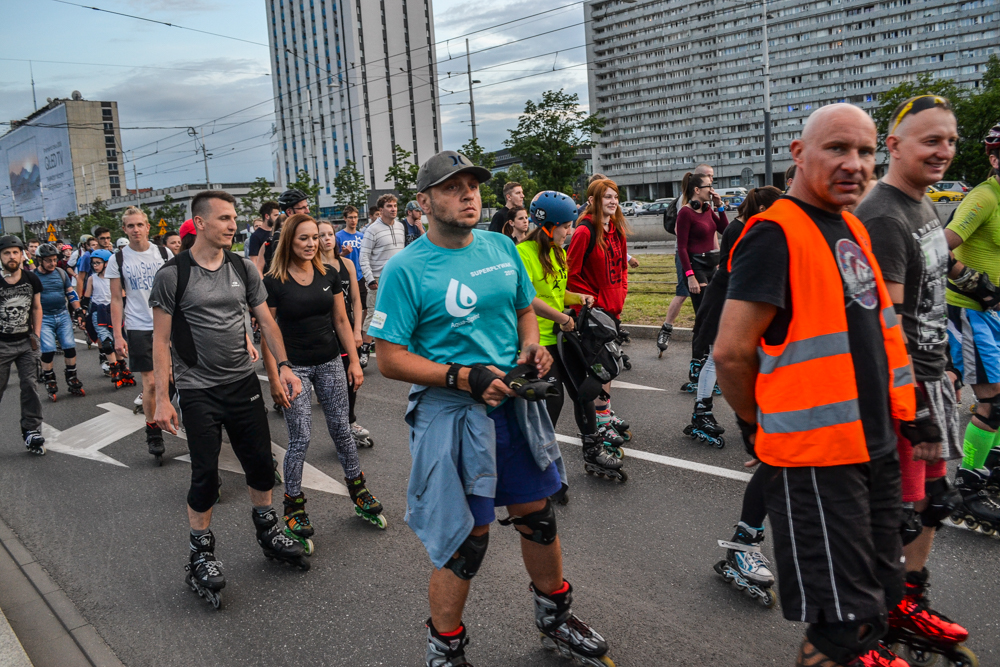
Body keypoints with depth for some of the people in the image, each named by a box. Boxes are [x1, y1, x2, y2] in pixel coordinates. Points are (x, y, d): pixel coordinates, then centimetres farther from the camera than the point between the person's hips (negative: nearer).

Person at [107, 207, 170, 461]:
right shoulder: (118, 259, 1)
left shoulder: (163, 253, 4)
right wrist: (118, 336, -4)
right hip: (138, 328, -1)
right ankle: (153, 433, 11)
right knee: (150, 382, -2)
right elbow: (116, 300, 2)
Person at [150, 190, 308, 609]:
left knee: (261, 464, 11)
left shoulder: (243, 269, 4)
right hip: (198, 391, -4)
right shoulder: (172, 275, -9)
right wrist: (162, 397, -11)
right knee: (205, 475, 2)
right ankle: (201, 556, 21)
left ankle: (268, 532, 34)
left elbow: (266, 321, 8)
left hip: (244, 382, 4)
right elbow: (161, 339, -7)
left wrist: (283, 365, -4)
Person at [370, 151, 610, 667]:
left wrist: (531, 346, -2)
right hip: (451, 412, -5)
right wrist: (464, 377, -21)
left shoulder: (502, 248, 5)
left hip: (514, 403, 6)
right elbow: (390, 358, -13)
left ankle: (555, 618, 44)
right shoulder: (406, 269, -12)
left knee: (537, 517, 18)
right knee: (466, 538, 2)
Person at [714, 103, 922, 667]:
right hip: (814, 456, -9)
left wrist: (903, 409, 18)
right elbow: (731, 352, -22)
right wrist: (757, 424, -8)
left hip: (876, 448, 9)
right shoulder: (774, 235, -18)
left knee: (880, 600, 23)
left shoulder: (854, 229, 11)